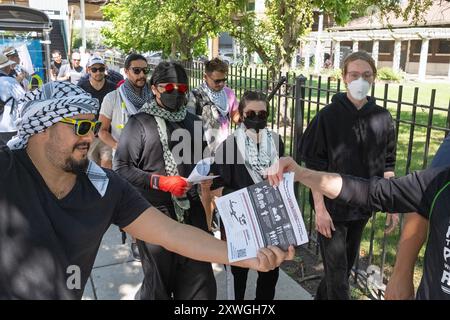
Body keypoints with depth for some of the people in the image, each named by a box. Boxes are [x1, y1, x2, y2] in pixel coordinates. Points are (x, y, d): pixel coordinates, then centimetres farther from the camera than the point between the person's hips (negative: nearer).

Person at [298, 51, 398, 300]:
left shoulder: (383, 118, 1)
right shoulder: (328, 116, -12)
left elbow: (387, 165, 9)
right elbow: (314, 166, -12)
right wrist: (320, 208, -16)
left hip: (363, 205, 5)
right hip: (332, 205, -4)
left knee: (347, 265, 19)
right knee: (337, 274, 1)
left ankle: (322, 296, 42)